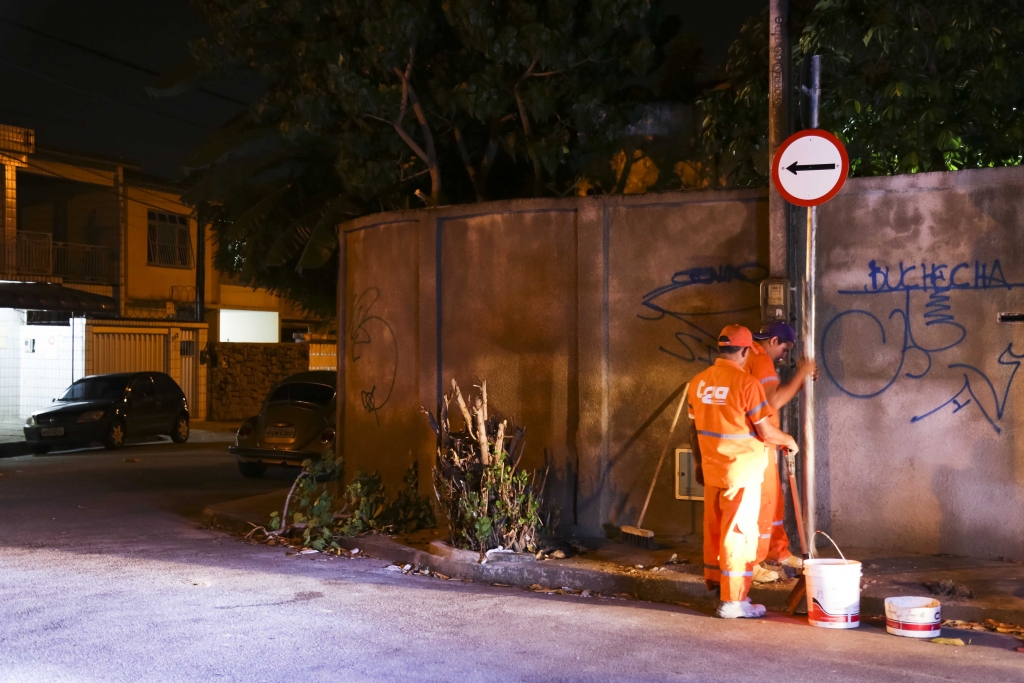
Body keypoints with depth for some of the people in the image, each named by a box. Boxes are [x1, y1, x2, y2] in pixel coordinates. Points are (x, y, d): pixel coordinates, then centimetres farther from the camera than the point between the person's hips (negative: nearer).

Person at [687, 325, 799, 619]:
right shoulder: (746, 382, -17)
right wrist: (788, 440, 6)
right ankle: (733, 600, 4)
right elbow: (765, 432, -13)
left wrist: (698, 461, 22)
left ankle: (715, 582, 32)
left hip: (711, 469, 6)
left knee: (714, 527, 17)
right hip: (742, 470, -6)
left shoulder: (698, 382, 3)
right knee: (739, 532, 0)